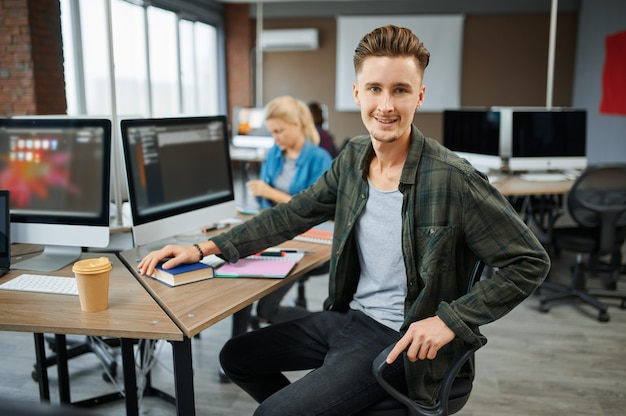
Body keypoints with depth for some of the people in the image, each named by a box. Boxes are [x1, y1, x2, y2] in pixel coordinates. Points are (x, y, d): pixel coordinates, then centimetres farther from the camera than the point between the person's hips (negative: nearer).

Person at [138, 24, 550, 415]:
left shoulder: (453, 179, -22)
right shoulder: (353, 158, -2)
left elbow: (531, 262, -16)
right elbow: (292, 215, 6)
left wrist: (451, 320, -22)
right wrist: (206, 248, 1)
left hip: (398, 340, -7)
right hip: (345, 315, 7)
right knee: (236, 357, 15)